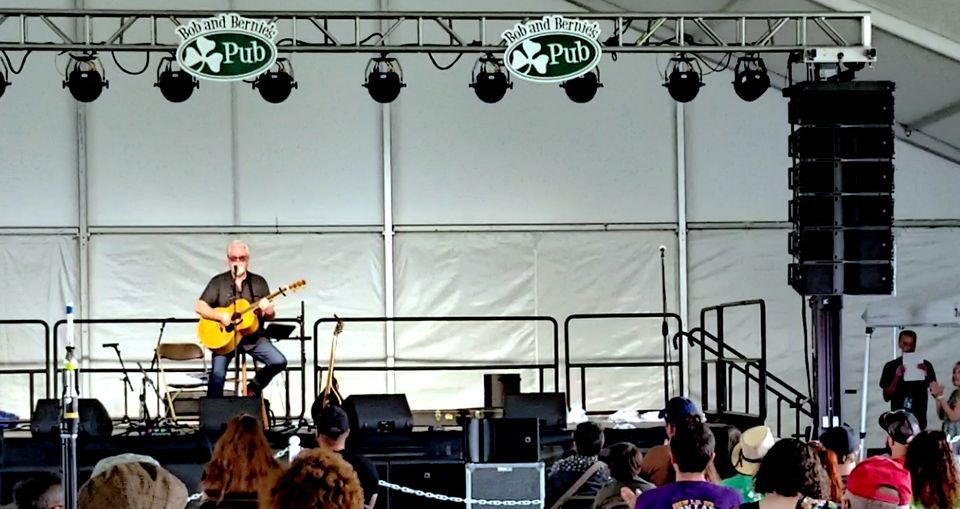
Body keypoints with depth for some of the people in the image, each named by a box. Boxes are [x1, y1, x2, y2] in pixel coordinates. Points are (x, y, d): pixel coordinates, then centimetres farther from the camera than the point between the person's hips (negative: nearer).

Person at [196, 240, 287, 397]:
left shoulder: (259, 282, 9)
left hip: (252, 336, 2)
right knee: (217, 374, -23)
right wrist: (221, 316, -18)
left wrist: (268, 311, -14)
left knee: (279, 362, -15)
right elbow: (199, 307, -3)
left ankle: (253, 389, 9)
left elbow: (270, 316, 10)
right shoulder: (218, 282, 4)